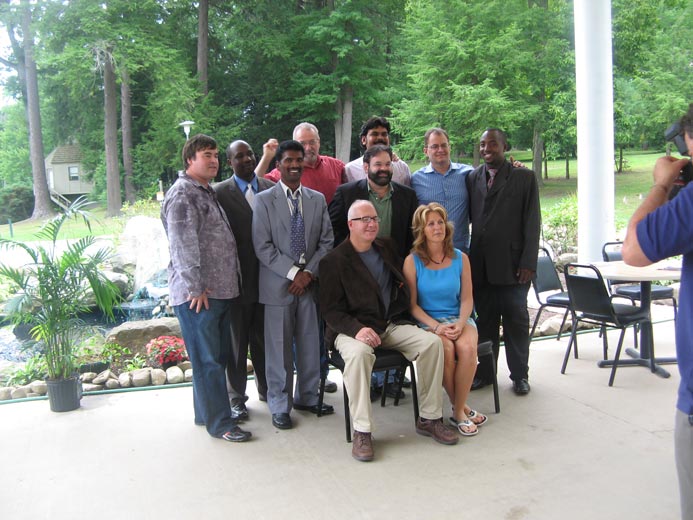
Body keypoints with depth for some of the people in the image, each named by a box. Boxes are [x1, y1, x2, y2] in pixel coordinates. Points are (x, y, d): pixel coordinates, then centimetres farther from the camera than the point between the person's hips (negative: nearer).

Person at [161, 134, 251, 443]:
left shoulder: (208, 193, 19)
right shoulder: (181, 195, -12)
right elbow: (183, 246, -18)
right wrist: (195, 287, -18)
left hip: (220, 290, 10)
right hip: (197, 295, -10)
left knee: (217, 357, 16)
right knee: (207, 359, -2)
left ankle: (207, 412, 29)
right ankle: (219, 423, 7)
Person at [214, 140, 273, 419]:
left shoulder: (271, 188, 4)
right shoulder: (219, 193, -6)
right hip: (236, 280, -3)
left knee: (265, 339, 16)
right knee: (236, 342, 10)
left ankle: (267, 388, 34)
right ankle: (236, 397, 24)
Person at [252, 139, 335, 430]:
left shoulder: (318, 199, 11)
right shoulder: (264, 200, -1)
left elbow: (326, 241, 8)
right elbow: (263, 246, -7)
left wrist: (309, 272, -6)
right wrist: (293, 272, -13)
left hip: (310, 282, 3)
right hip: (278, 284, -3)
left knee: (310, 344, 9)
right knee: (279, 346, 3)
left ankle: (306, 396, 27)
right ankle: (280, 405, 16)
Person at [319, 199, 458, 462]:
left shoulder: (386, 247, 15)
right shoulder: (334, 260, -4)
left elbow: (401, 282, 29)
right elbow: (331, 310, -9)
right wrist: (357, 329, -27)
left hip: (393, 324, 5)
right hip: (354, 329, -5)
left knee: (432, 342, -18)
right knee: (358, 353, -38)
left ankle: (429, 418, -4)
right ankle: (361, 431, -25)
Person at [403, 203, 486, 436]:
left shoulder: (460, 259, 8)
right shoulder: (412, 261, 0)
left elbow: (467, 299, 6)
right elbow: (412, 304, -3)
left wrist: (460, 323, -13)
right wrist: (436, 326, -16)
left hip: (458, 319, 2)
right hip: (427, 321, -2)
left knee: (467, 347, -30)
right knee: (446, 349, -32)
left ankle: (459, 411, -12)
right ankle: (461, 408, -10)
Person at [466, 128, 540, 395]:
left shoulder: (524, 177, 1)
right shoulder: (472, 178, 11)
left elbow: (532, 222, -3)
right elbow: (470, 218, 10)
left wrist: (528, 262, -10)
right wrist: (468, 258, 2)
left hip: (512, 263, -3)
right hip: (480, 263, 3)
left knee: (516, 320, 7)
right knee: (485, 320, 10)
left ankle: (519, 375, 20)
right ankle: (484, 373, 22)